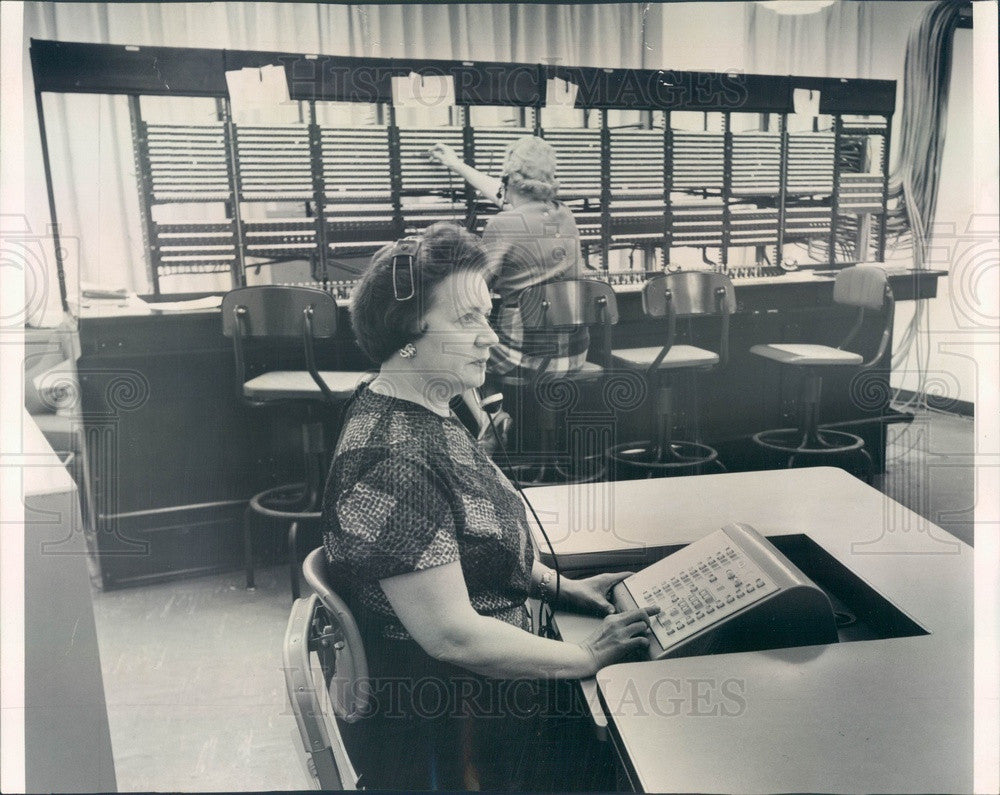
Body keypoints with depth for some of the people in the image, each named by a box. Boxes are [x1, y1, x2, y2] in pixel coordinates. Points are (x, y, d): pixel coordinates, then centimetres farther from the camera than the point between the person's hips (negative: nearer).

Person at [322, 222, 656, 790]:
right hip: (438, 738, -9)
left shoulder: (427, 415, 3)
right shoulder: (392, 466, -28)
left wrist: (560, 586, 6)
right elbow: (452, 635, -26)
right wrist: (588, 657, -16)